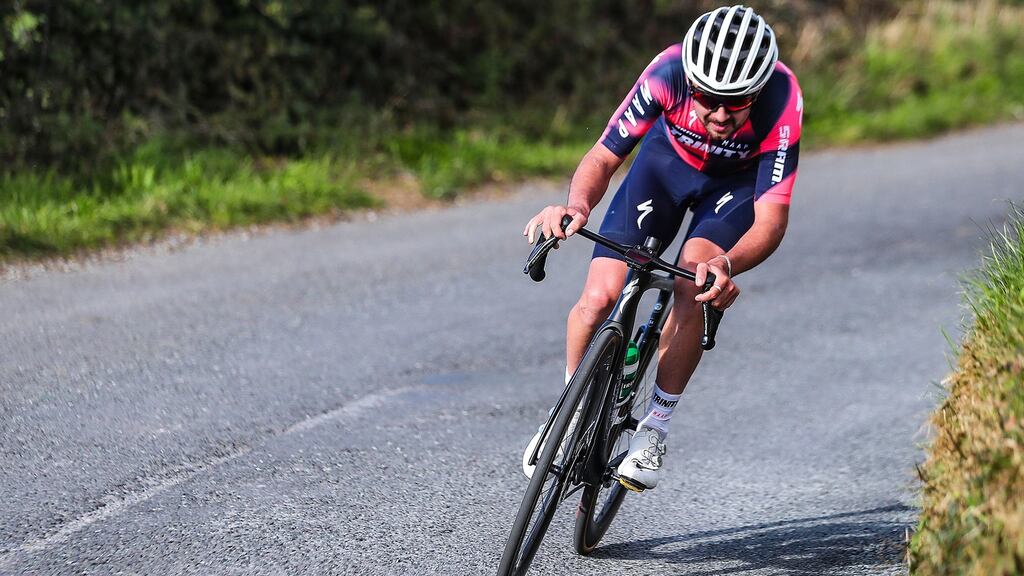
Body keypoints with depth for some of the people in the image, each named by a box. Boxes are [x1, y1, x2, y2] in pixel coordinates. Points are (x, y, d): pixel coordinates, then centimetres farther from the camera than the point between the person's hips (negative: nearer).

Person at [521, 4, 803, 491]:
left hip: (738, 180, -1)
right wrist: (576, 204, -51)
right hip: (669, 159, 1)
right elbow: (604, 158, -29)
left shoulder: (781, 102, -37)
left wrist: (727, 265, -57)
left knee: (693, 287, -28)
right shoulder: (668, 73, -35)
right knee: (599, 297, -13)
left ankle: (655, 429, -11)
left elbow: (772, 218, -38)